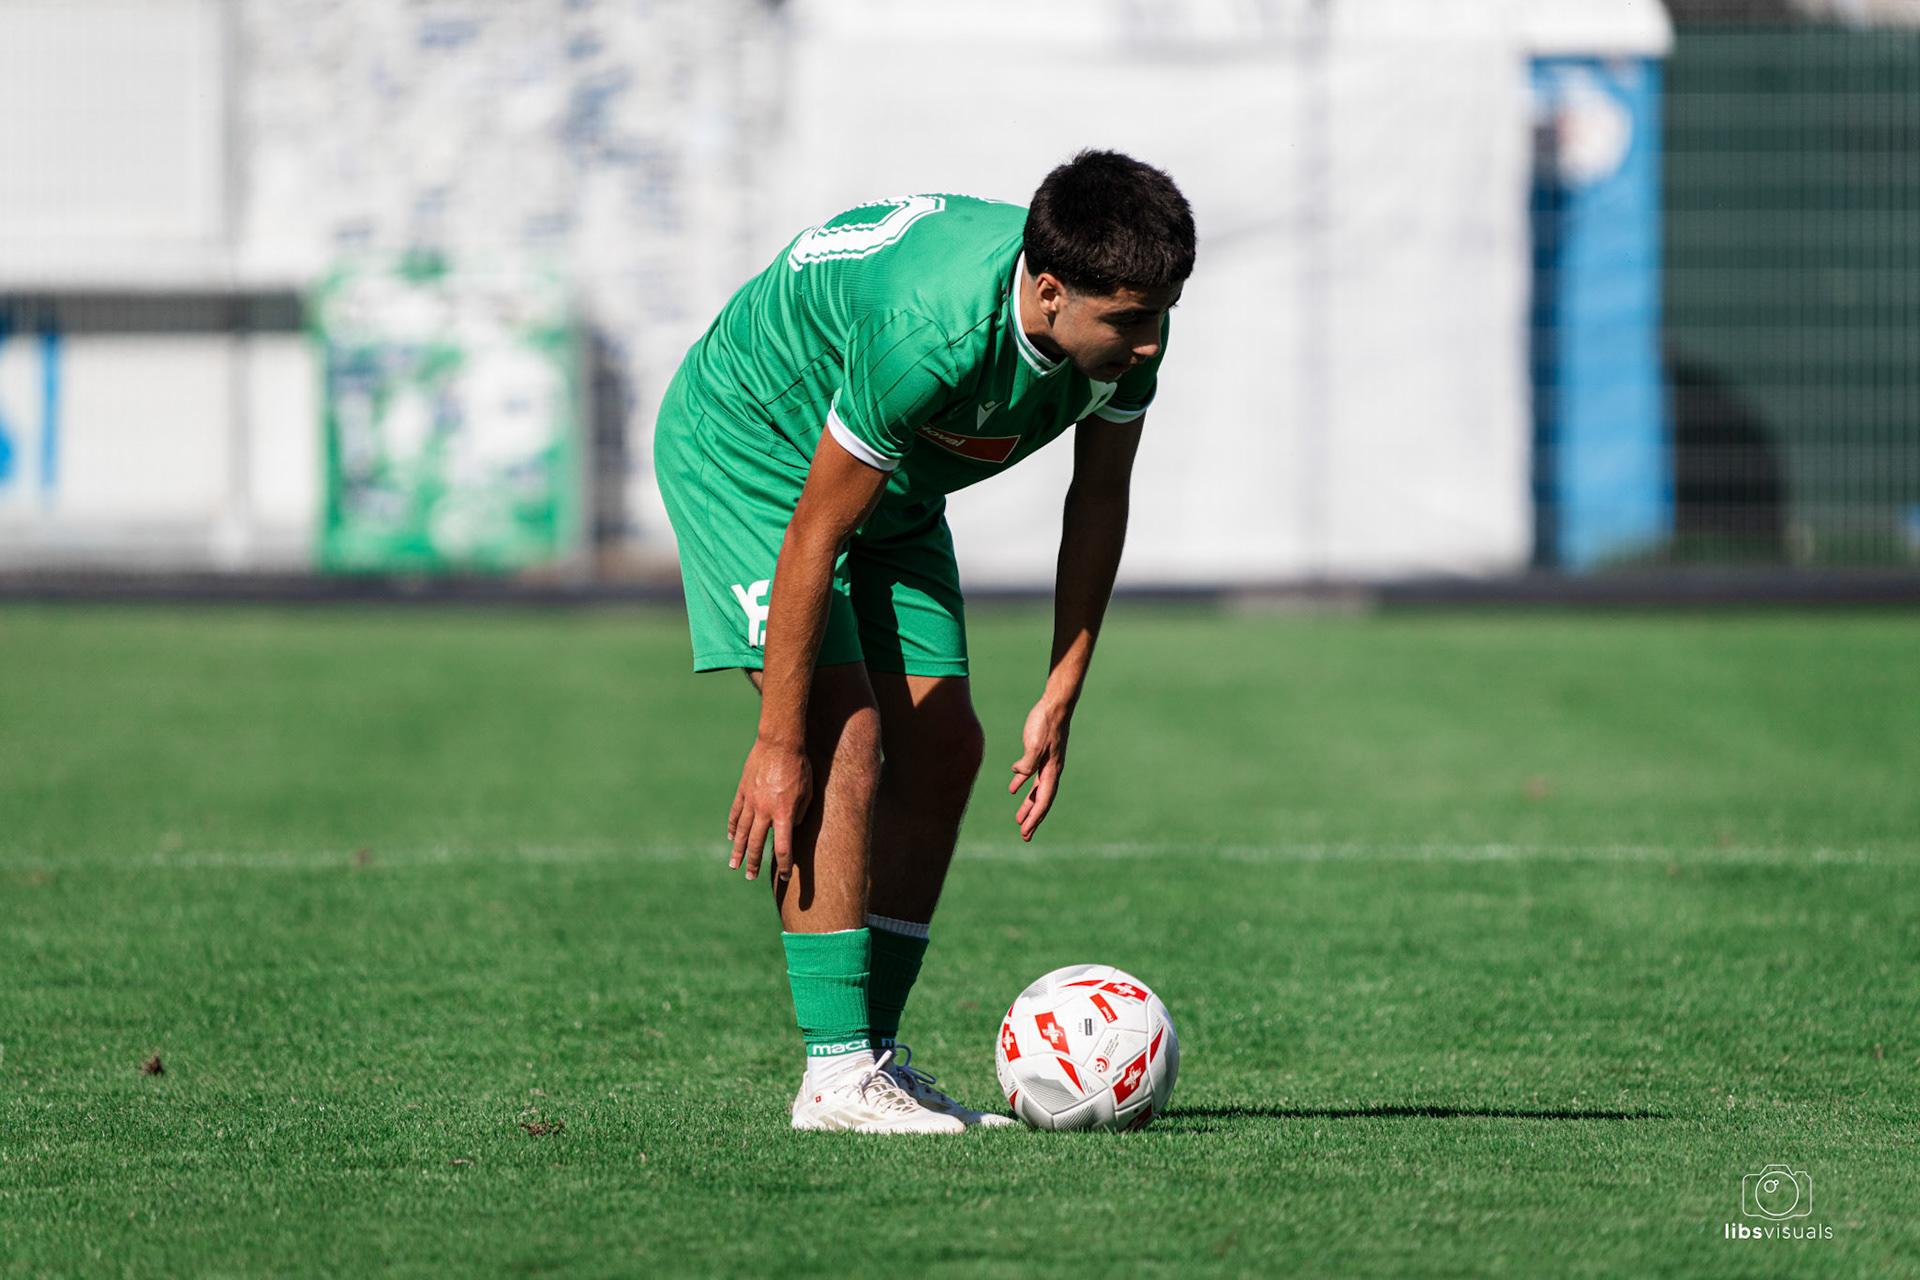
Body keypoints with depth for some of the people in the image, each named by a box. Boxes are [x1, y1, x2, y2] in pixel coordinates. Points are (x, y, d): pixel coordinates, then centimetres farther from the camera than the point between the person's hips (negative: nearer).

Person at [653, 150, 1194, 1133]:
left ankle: (876, 1056, 7)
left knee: (941, 744, 1)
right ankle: (836, 1077, -19)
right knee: (845, 736, -20)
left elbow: (1099, 498, -3)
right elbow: (813, 537, -32)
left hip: (895, 487, 8)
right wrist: (777, 745, -27)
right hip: (746, 448, -8)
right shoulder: (932, 332, -41)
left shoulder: (1126, 322, -20)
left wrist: (1059, 700, -4)